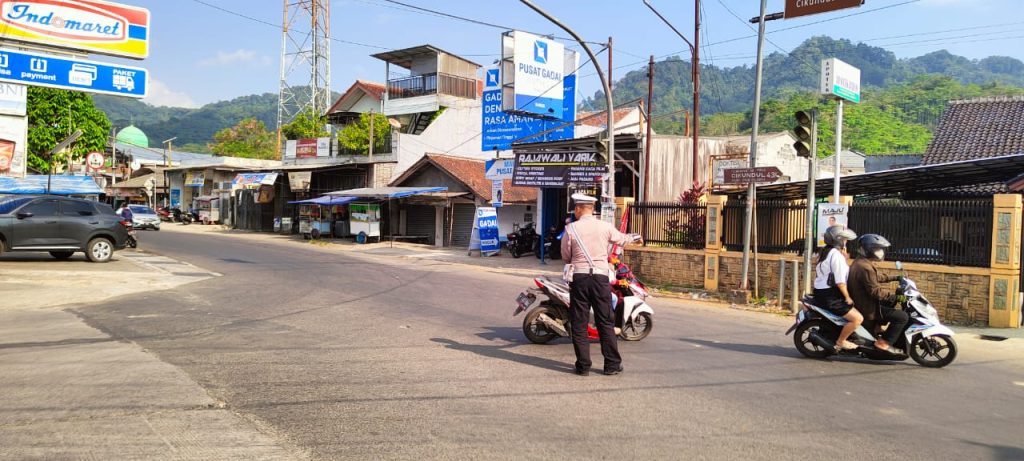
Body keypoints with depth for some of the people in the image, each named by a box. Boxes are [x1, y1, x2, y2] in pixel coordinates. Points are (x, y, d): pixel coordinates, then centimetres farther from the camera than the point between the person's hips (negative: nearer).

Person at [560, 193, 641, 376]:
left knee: (579, 323, 6)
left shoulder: (571, 229, -4)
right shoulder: (605, 227, 1)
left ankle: (583, 365, 8)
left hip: (579, 277, -1)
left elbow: (565, 256, 4)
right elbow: (621, 239, 20)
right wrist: (635, 237, 42)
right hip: (601, 277, 1)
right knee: (606, 322, 9)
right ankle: (612, 364, 14)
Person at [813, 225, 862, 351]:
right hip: (830, 297, -11)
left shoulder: (825, 251, 16)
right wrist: (847, 297, -13)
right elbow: (840, 281, -20)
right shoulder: (837, 254, -16)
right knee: (858, 318, -16)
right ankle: (841, 341, -4)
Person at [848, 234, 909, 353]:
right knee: (903, 317, -13)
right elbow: (876, 292, -28)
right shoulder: (865, 267, -24)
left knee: (889, 303, 30)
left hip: (861, 302, 11)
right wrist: (897, 297, -24)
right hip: (868, 309, -11)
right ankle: (884, 342, -8)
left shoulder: (860, 262, 9)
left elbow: (877, 278, 23)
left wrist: (895, 278, 21)